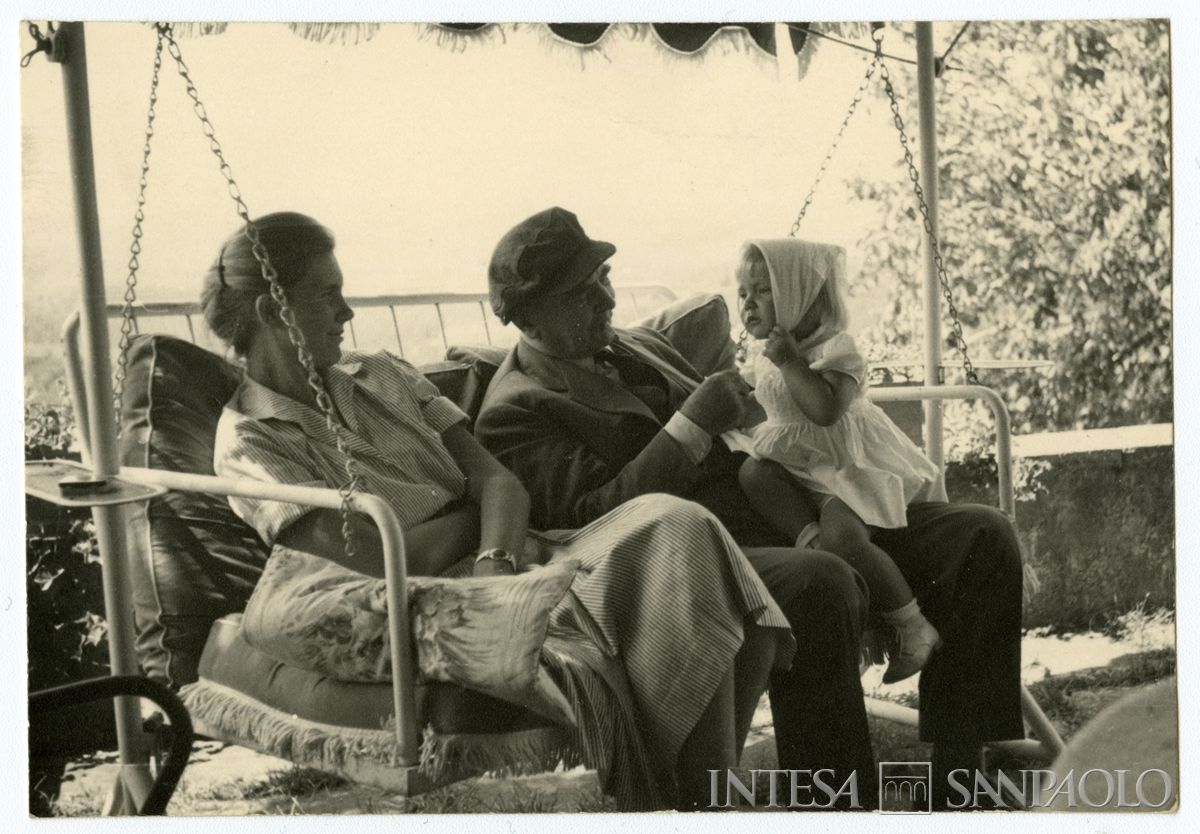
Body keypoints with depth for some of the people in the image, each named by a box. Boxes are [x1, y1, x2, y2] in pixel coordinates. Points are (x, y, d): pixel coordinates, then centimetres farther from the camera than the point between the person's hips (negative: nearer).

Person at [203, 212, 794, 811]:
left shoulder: (381, 377, 18)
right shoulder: (248, 442, 0)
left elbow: (501, 482, 7)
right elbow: (386, 559, -11)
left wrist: (496, 558, -14)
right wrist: (479, 506, 3)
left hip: (518, 560, 6)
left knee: (674, 522, -21)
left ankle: (704, 794, -22)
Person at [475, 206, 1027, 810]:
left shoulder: (639, 347, 24)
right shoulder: (512, 413, 0)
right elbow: (594, 516, -15)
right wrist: (691, 424, -18)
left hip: (777, 516, 9)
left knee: (982, 537, -6)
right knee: (819, 583, -40)